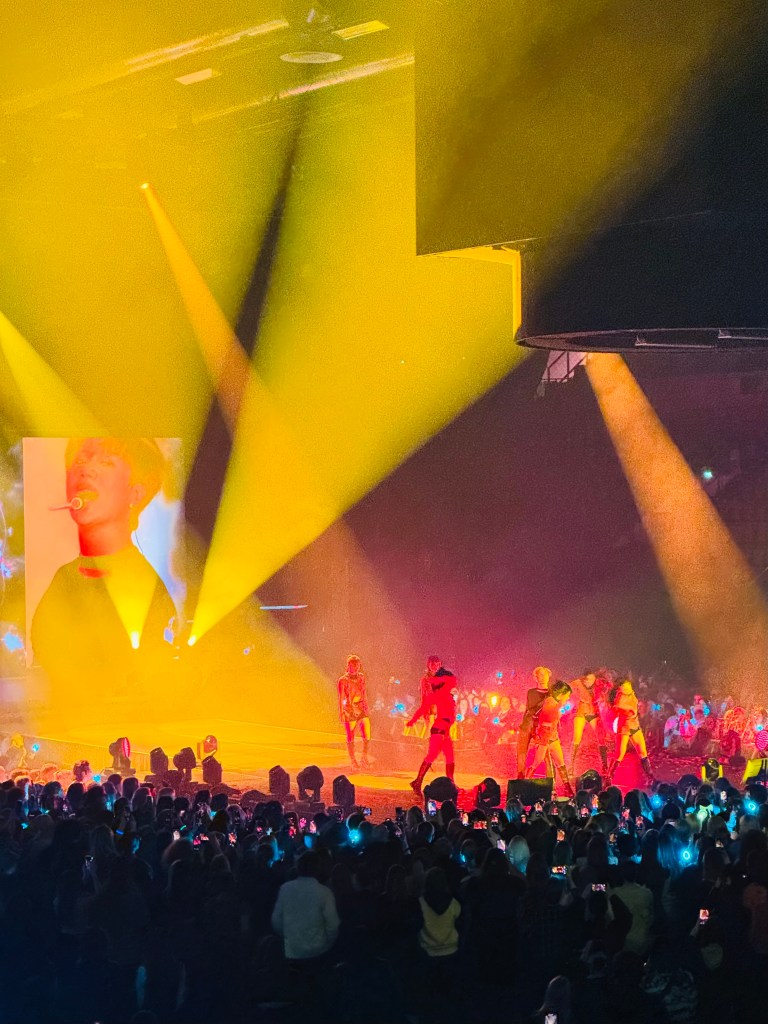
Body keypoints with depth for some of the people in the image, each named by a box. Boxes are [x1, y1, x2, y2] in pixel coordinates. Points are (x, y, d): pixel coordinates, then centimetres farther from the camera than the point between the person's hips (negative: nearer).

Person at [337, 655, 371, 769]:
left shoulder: (361, 677, 9)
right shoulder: (343, 680, -6)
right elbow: (341, 698, -5)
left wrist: (366, 707, 19)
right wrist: (341, 713, -7)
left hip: (362, 711, 4)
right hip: (350, 711, -4)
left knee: (367, 736, 0)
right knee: (351, 738, 5)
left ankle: (365, 759, 19)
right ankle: (353, 760, 18)